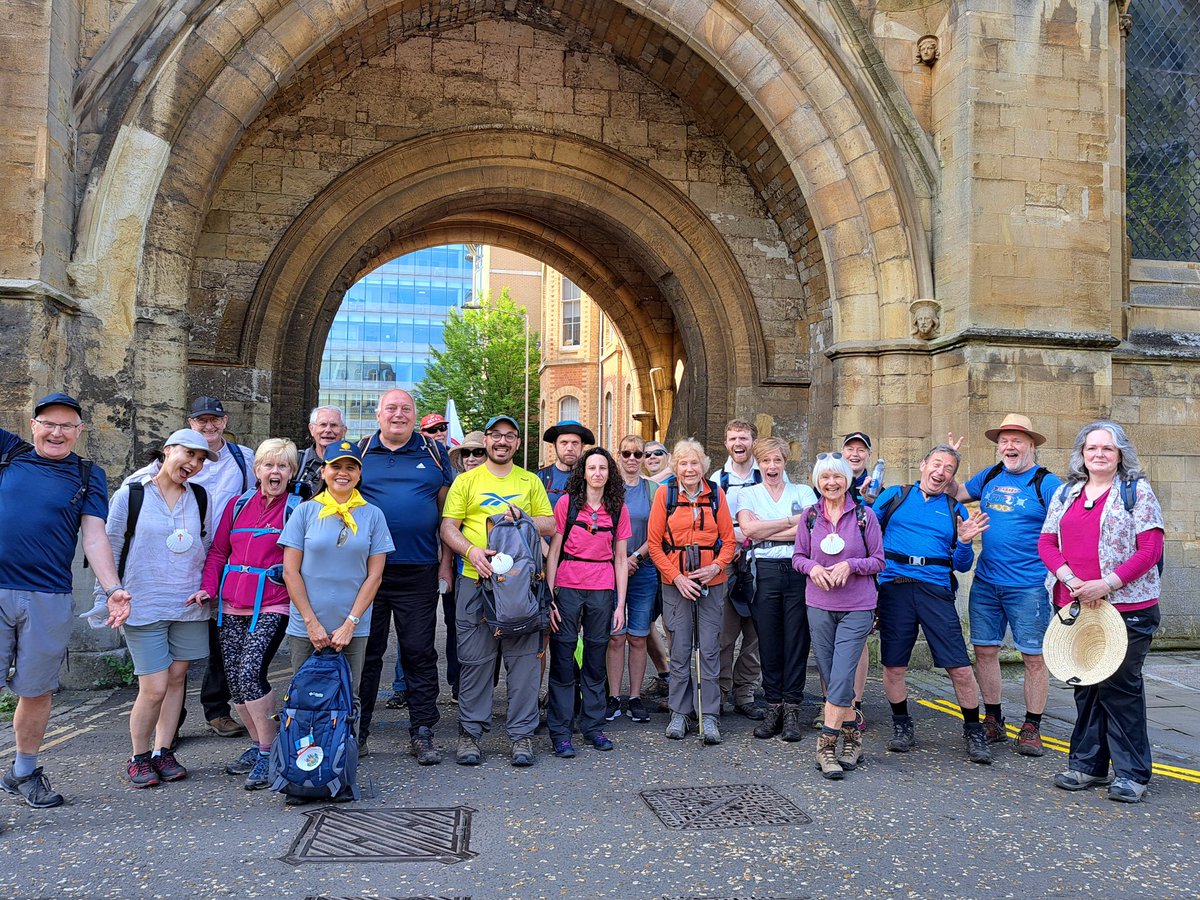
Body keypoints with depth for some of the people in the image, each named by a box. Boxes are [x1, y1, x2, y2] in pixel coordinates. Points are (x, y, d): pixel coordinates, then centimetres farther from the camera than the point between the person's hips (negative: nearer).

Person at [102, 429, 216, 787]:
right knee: (154, 688, -4)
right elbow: (110, 549, 1)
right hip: (144, 606, -4)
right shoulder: (130, 495, -4)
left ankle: (163, 752, 23)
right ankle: (139, 757, 17)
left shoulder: (200, 498, 6)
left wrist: (206, 587, 3)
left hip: (189, 606, 4)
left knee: (177, 678, 8)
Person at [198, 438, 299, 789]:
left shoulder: (295, 509, -1)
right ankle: (257, 745, 26)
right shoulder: (239, 504, 12)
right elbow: (218, 551, 16)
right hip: (232, 606, 5)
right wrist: (208, 588, 4)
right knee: (234, 680, 8)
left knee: (250, 673, -18)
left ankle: (269, 752, -3)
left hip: (271, 608, -5)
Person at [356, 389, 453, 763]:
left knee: (420, 653, 4)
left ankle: (422, 734, 13)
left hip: (418, 573, 0)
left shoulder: (434, 453, 8)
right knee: (364, 651, 8)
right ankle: (354, 730, 21)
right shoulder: (359, 453, 8)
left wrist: (446, 561, 4)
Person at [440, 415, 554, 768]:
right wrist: (470, 551, -15)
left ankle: (521, 734, 13)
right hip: (476, 580, -1)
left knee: (523, 658, 2)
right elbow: (448, 527, 3)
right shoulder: (466, 481, 9)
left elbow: (550, 526, 12)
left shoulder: (531, 482, 14)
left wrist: (523, 517, -7)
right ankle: (470, 732, 16)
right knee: (474, 659, 2)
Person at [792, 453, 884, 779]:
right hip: (819, 605, 3)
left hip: (857, 607, -3)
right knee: (831, 677, 8)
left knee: (841, 677, -10)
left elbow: (878, 560, 1)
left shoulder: (864, 515, -2)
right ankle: (852, 736, 25)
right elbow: (798, 556, 9)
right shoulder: (810, 516, 4)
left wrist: (850, 565, -16)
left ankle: (826, 745, -3)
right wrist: (812, 567, -12)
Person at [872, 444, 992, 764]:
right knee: (893, 666, 5)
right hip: (894, 585, 0)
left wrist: (964, 542, -5)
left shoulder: (955, 510, 15)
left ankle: (974, 732, 17)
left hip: (936, 589, 1)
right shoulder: (895, 495, 12)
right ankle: (902, 726, 27)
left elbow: (962, 565, 13)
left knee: (959, 667, -4)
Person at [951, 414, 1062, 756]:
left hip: (1028, 586, -5)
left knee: (1034, 657, 3)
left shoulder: (1046, 483, -5)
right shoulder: (989, 477, 10)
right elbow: (955, 494, 24)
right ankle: (993, 721, 23)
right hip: (985, 583, 5)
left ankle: (1031, 728, 17)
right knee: (985, 651, 9)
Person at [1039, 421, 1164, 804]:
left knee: (1120, 686, 0)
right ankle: (1088, 764, 24)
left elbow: (1151, 549, -10)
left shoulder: (1137, 491, -2)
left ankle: (1132, 773, 13)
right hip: (1075, 606, 5)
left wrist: (1107, 584, -19)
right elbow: (1046, 542, 8)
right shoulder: (1066, 493, 11)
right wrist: (1069, 578, -10)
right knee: (1085, 684, 12)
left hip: (1126, 606, -5)